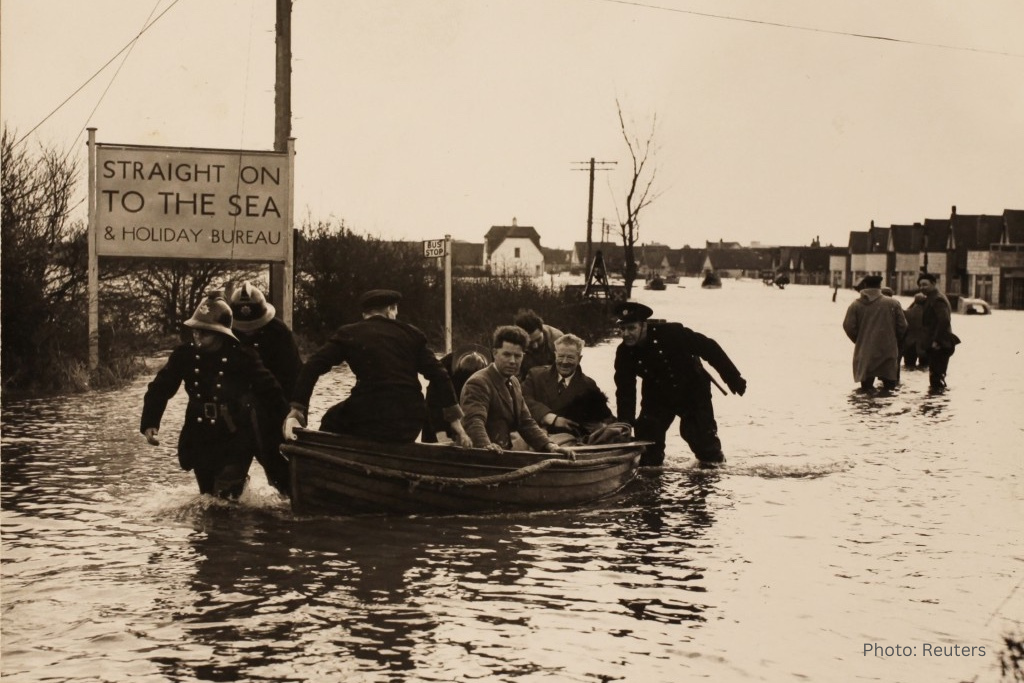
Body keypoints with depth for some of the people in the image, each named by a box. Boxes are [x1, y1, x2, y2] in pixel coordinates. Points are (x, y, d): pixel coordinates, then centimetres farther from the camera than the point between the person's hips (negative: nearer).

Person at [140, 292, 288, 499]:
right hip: (199, 439, 4)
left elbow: (269, 391, -8)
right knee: (207, 494, 17)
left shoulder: (242, 357, -13)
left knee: (224, 497, -17)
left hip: (235, 439, -4)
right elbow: (160, 388, -1)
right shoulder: (184, 356, -5)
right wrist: (150, 424, -12)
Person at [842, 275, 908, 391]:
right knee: (889, 386, 7)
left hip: (865, 352, 1)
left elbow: (849, 326, -4)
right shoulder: (893, 304, -2)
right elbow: (902, 326, 0)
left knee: (866, 386, 7)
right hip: (888, 352, -1)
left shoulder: (855, 305, -2)